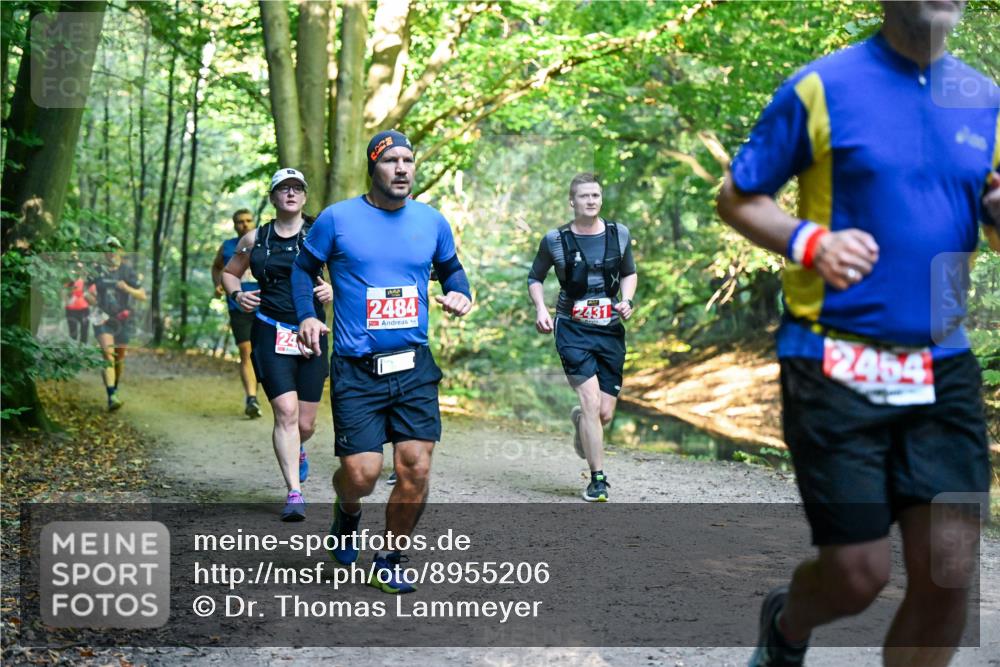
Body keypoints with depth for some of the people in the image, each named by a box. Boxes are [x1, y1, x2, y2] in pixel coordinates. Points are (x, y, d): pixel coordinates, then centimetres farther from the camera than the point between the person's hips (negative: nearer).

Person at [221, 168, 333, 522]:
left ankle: (297, 450, 44)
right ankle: (295, 493, -11)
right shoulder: (255, 239, 6)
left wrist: (333, 289, -16)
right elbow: (229, 272, 20)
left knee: (305, 423, 6)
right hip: (271, 333, -1)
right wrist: (237, 294, -1)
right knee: (285, 411, -16)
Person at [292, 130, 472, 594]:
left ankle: (388, 561, 17)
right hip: (357, 369, -3)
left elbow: (450, 267, 24)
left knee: (416, 470, -4)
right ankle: (347, 512, 30)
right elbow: (303, 268, 10)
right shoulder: (337, 219, -2)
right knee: (362, 474, -9)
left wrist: (459, 294, 3)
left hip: (414, 367, 3)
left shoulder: (432, 222, 7)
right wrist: (306, 316, -5)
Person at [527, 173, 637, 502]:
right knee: (592, 402, -18)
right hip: (573, 330, -3)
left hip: (610, 330, 3)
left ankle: (579, 420, 41)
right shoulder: (555, 240, -3)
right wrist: (540, 308, -6)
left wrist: (627, 300, 0)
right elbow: (535, 278, 11)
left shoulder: (619, 234, 4)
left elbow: (629, 273, 19)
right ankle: (597, 481, -8)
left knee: (605, 414, 1)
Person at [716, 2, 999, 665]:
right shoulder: (822, 87, -5)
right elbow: (737, 197, 1)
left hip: (943, 368, 4)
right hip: (836, 368, -4)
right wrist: (807, 240, -18)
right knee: (858, 576, 0)